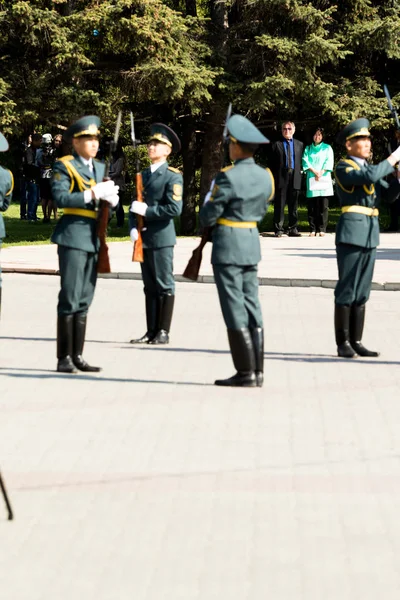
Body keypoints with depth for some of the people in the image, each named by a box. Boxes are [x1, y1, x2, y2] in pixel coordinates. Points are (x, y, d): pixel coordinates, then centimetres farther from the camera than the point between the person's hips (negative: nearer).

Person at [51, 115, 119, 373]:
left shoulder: (100, 167, 17)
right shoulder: (64, 166, -4)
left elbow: (110, 200, 16)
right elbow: (60, 197, -18)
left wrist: (111, 197, -7)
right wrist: (92, 194, -23)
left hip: (94, 238, 7)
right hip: (73, 237, -7)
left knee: (84, 300, 9)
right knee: (70, 298, -8)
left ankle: (77, 356, 13)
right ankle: (64, 358, -5)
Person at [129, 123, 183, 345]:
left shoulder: (172, 176, -6)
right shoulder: (144, 174, 15)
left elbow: (175, 209, -15)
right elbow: (136, 205, 17)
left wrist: (147, 211, -14)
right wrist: (133, 228, 1)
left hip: (162, 237, -7)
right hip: (144, 238, 7)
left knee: (165, 286, -1)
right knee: (150, 287, 10)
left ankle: (163, 332, 3)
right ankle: (151, 331, 14)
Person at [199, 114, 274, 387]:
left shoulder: (228, 177, -16)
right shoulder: (265, 176, 6)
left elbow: (208, 216, -13)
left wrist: (206, 220, 8)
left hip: (228, 244, -7)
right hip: (252, 242, 7)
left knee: (235, 311, -3)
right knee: (252, 306, 10)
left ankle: (246, 372, -2)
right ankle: (257, 370, 11)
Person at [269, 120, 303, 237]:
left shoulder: (299, 144, 15)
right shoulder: (276, 145, 6)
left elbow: (301, 161, 12)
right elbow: (272, 164, 2)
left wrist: (299, 174, 1)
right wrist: (273, 178, -5)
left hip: (294, 178, 3)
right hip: (281, 177, -3)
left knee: (293, 205, 6)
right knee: (279, 204, -2)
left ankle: (293, 228, 11)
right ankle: (278, 229, 0)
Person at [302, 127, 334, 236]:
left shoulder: (327, 148, 15)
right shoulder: (308, 149, 17)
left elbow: (329, 162, 3)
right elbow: (305, 161, 4)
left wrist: (321, 173, -11)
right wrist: (314, 171, -11)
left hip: (324, 179, -1)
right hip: (311, 180, 1)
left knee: (323, 206, -6)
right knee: (312, 206, -4)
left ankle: (322, 229, -5)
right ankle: (313, 229, -3)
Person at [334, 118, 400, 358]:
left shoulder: (367, 167, 18)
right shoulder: (344, 167, -7)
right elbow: (370, 176, -24)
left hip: (370, 233, 8)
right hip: (352, 232, -8)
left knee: (362, 292, 9)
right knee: (347, 290, -3)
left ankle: (356, 341, 14)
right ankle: (343, 343, 2)